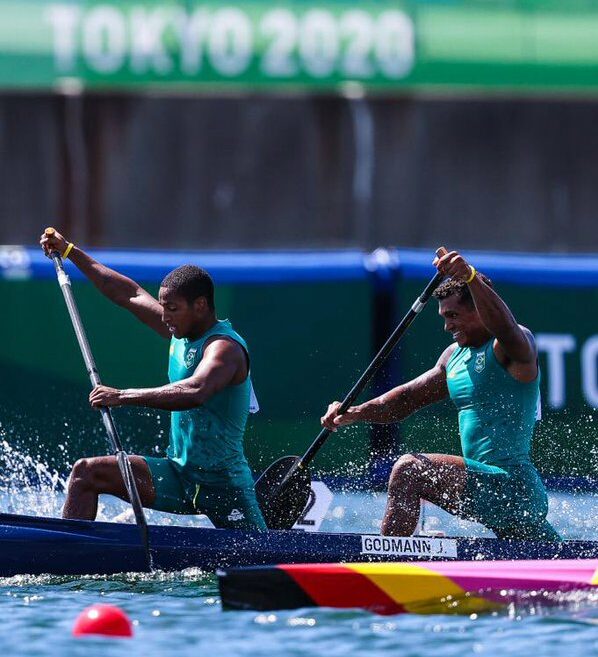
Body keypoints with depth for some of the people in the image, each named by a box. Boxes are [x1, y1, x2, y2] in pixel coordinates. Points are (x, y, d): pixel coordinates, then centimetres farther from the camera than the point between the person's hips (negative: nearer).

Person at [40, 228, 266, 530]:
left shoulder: (225, 347, -18)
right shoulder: (183, 332, 8)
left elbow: (195, 392, -39)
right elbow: (131, 294, 18)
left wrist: (123, 396, -40)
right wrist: (69, 251, 23)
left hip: (221, 482, -8)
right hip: (178, 472, 8)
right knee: (86, 472, -2)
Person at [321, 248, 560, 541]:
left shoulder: (518, 342, -11)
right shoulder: (455, 356, 16)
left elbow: (505, 328, -34)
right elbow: (409, 397, 18)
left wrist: (470, 277, -49)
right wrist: (353, 414, 3)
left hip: (512, 482, -10)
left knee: (409, 469, -20)